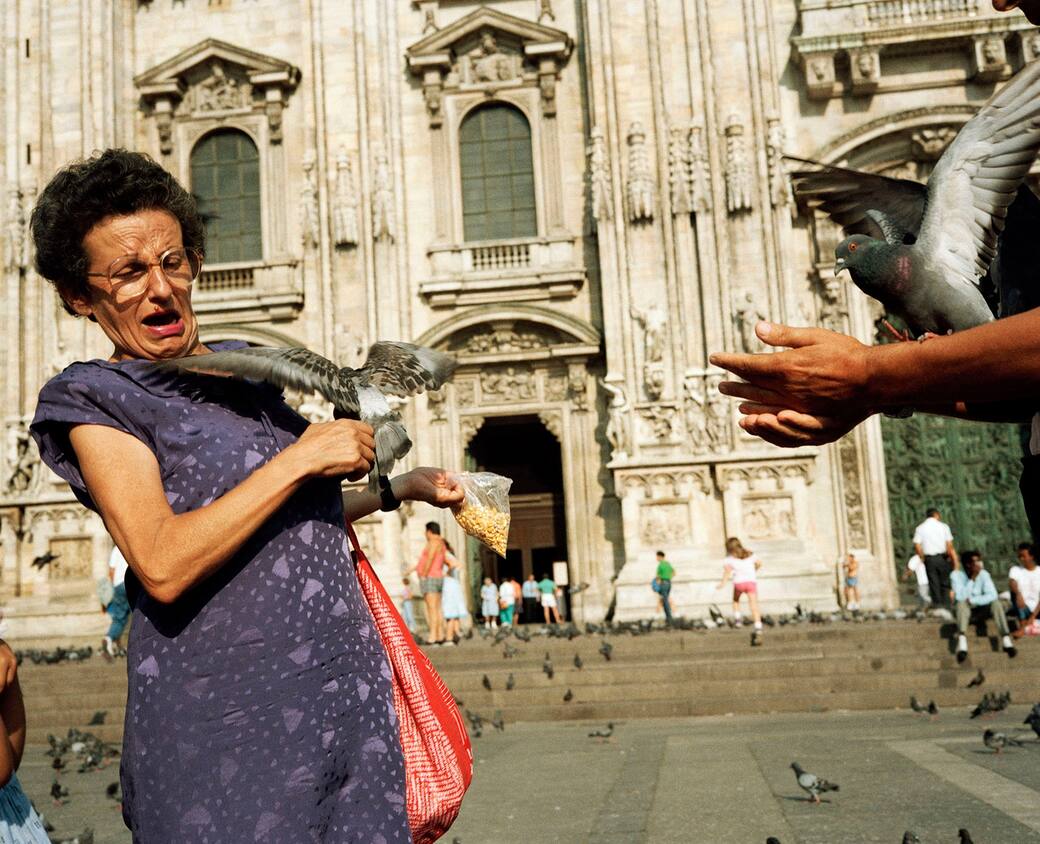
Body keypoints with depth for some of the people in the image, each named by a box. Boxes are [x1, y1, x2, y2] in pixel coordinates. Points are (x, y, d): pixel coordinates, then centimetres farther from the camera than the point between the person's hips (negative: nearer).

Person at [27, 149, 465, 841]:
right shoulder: (94, 398, -5)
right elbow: (162, 566, -21)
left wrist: (398, 489, 22)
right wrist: (302, 457, -17)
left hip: (349, 686, 6)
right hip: (225, 723, -6)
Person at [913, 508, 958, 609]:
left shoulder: (919, 528, 2)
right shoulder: (943, 526, 0)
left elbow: (917, 546, -5)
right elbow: (949, 546, -3)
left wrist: (923, 558, 7)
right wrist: (954, 560, 2)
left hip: (929, 559, 1)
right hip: (942, 558, -1)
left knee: (933, 583, 6)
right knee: (945, 582, 7)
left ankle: (937, 603, 5)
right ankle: (946, 604, 4)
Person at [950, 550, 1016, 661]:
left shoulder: (984, 574, -5)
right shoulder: (956, 575, -13)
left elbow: (992, 595, -17)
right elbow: (961, 597, -26)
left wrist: (972, 600, -26)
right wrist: (972, 578, -26)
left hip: (980, 611, 3)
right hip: (964, 612, -3)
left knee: (996, 602, -25)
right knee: (961, 603, -35)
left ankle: (1006, 639, -35)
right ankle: (962, 642, -51)